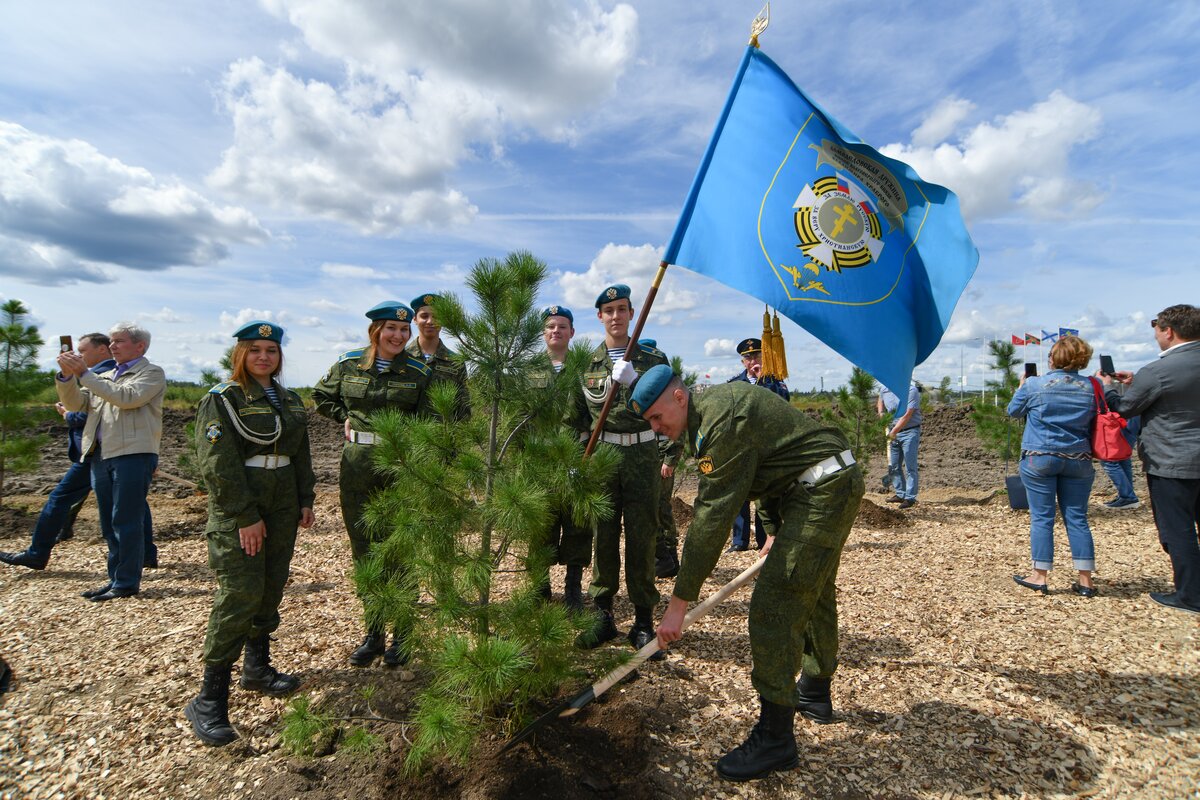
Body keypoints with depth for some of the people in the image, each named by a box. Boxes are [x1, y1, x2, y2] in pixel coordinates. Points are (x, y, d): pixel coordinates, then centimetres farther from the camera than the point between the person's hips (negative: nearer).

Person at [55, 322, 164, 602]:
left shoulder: (151, 373, 1)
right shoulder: (105, 377, 22)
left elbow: (126, 397, -16)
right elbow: (75, 404, 13)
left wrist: (84, 374, -12)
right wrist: (67, 376, -2)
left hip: (133, 454, -8)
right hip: (101, 455, 8)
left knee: (126, 522, -5)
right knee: (109, 524, 12)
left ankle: (127, 583, 3)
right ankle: (116, 578, 21)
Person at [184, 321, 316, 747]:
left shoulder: (289, 399, 13)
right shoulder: (221, 399, -7)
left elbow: (302, 454, 17)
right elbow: (218, 465, -14)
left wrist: (306, 500, 10)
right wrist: (245, 516, -18)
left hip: (282, 505, 7)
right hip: (237, 510, -6)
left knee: (272, 589, 12)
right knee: (240, 593, -10)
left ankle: (257, 667, 30)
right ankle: (209, 699, 2)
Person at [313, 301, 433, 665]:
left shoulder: (419, 372, -3)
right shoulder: (348, 364, 3)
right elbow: (321, 396, 20)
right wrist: (346, 418, 6)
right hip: (356, 466, 3)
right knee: (363, 550, 10)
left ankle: (401, 634, 18)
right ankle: (373, 633, 25)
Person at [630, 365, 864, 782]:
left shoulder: (722, 422, -25)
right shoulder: (716, 403, 7)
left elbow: (711, 519, -27)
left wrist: (679, 602, -23)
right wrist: (780, 527, 21)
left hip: (823, 492, -11)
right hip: (836, 483, 11)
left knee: (774, 606, -12)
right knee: (813, 591, 23)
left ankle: (775, 737, 0)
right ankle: (815, 694, 43)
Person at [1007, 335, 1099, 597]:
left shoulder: (1034, 385, -8)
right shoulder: (1091, 387, 2)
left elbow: (1013, 411, 8)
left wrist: (1021, 386, 22)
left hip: (1039, 458, -3)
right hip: (1078, 460, 3)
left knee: (1041, 517, 2)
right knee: (1077, 518, 8)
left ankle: (1039, 577, 7)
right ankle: (1085, 581, 13)